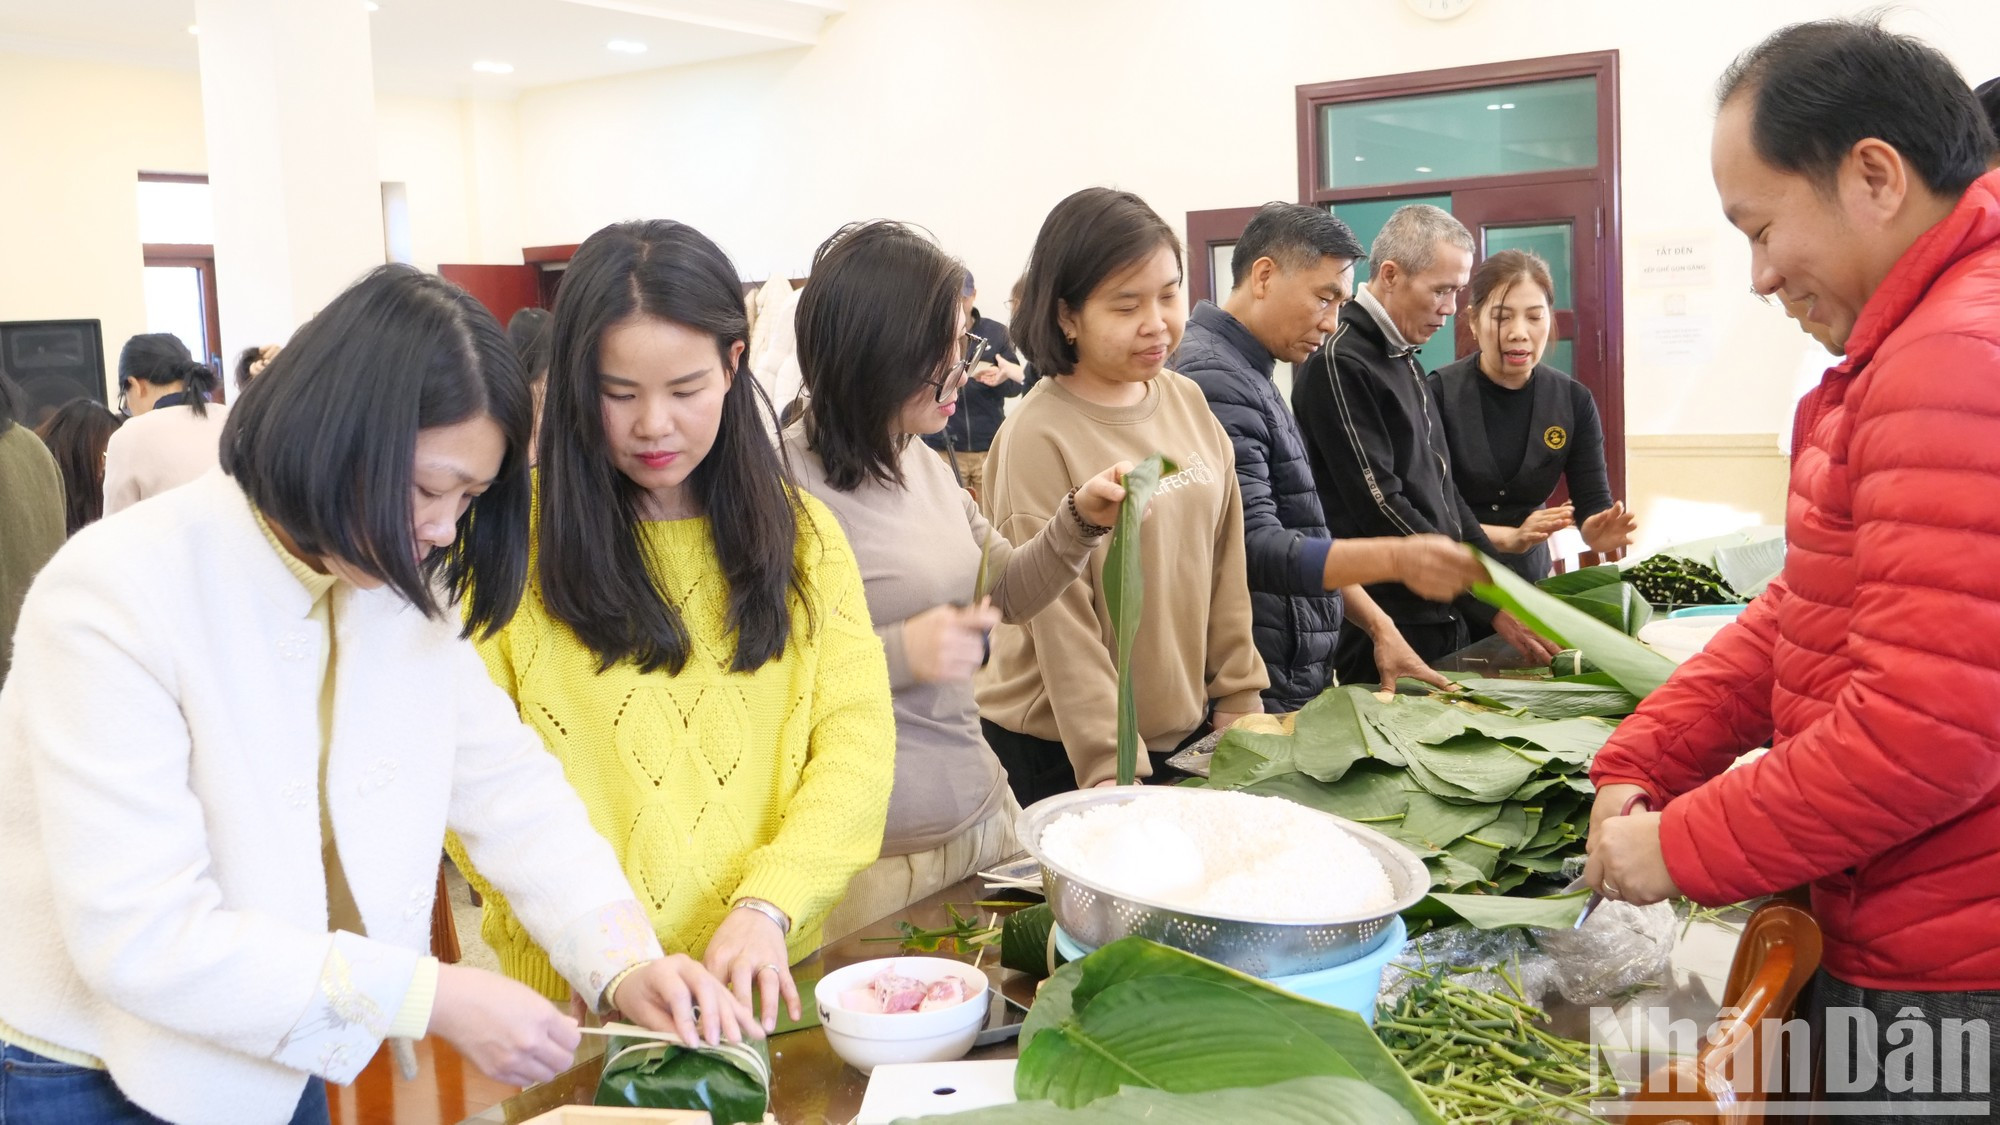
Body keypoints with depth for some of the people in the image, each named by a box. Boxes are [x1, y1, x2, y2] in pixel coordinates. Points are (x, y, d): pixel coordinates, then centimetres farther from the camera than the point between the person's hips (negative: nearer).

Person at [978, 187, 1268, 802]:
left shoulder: (1188, 401, 1)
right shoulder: (1038, 439, -18)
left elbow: (1225, 566, 7)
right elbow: (1061, 626, -17)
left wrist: (1239, 698, 6)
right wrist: (1114, 771, -16)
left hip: (1188, 731, 6)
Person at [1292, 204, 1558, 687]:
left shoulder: (1404, 360, 16)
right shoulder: (1339, 364, -14)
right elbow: (1381, 509, -20)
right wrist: (1492, 605, -18)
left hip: (1445, 621, 9)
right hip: (1384, 636, -9)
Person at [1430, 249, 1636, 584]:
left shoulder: (1574, 401, -1)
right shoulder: (1438, 394, -13)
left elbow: (1593, 502, -3)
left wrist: (1596, 530, -24)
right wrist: (1509, 537, -29)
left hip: (1530, 576, 3)